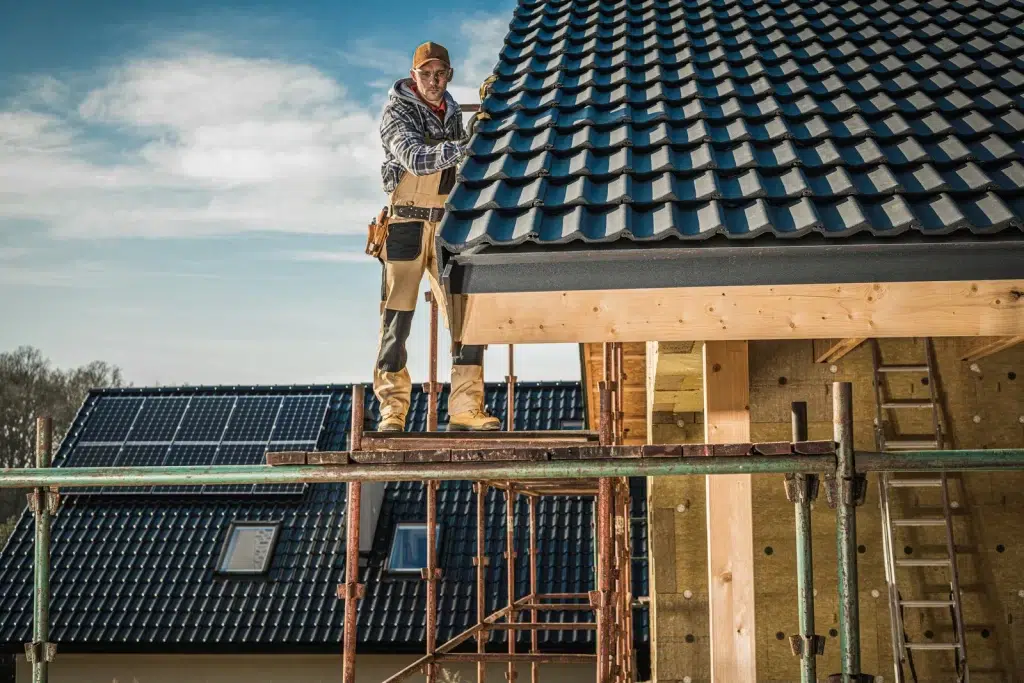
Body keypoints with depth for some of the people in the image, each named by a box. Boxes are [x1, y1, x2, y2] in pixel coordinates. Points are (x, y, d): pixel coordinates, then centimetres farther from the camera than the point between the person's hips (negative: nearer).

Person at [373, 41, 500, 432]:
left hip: (447, 225, 5)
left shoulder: (452, 113, 14)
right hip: (406, 221, -5)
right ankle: (392, 409, 4)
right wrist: (466, 147, -31)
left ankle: (465, 408, 2)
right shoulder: (397, 112, -5)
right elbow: (415, 158, -23)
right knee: (397, 318, -3)